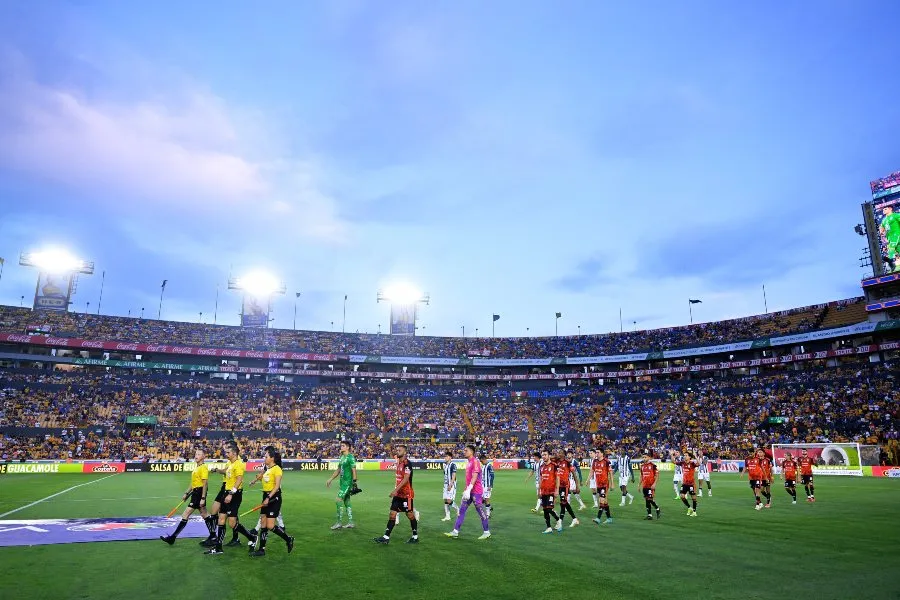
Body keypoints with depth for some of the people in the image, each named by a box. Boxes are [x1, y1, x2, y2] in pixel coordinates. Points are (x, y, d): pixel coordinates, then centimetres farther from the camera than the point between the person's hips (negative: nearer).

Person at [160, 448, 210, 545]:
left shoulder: (203, 468, -13)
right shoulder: (197, 468, 16)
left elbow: (205, 483, -18)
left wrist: (203, 498, -21)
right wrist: (186, 493, 22)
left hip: (199, 493, -10)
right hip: (195, 493, 10)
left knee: (185, 515, -7)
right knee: (205, 515, 12)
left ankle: (172, 537, -2)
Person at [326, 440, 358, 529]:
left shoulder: (350, 457, -14)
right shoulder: (342, 457, 13)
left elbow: (354, 471, -17)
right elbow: (338, 470, 21)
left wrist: (354, 482, -20)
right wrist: (330, 479, 21)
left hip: (348, 482, -9)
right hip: (343, 482, 9)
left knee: (338, 500, -10)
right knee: (346, 502, 11)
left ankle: (338, 523, -3)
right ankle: (350, 523, 18)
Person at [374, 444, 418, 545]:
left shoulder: (407, 463, -16)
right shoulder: (398, 463, 11)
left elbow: (406, 479, -25)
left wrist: (396, 489, -29)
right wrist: (396, 491, 19)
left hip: (406, 495, -8)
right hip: (398, 494, 8)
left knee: (410, 515, 4)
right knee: (392, 514, 4)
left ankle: (415, 537, 18)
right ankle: (386, 537, 5)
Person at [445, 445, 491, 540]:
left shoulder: (475, 461, -14)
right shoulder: (468, 462, 15)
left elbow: (474, 477, -21)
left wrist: (468, 490, -25)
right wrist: (466, 490, 18)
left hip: (476, 491, -9)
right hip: (469, 491, 9)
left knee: (480, 511, 0)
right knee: (462, 510, 5)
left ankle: (486, 532, 13)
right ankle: (455, 531, 7)